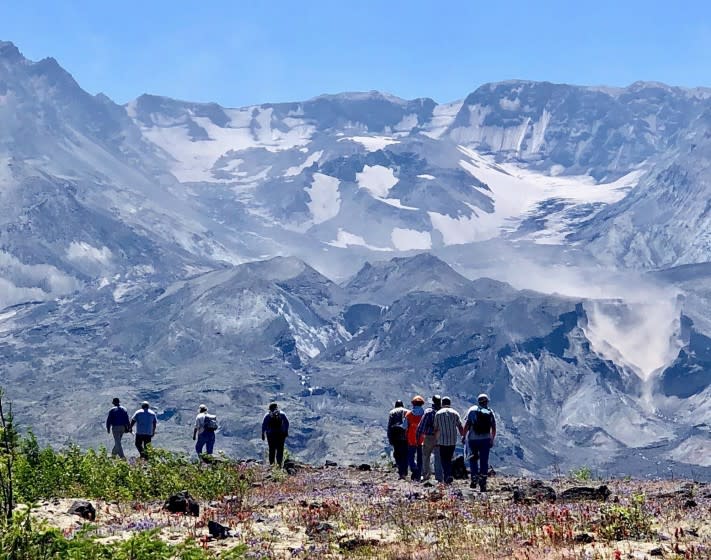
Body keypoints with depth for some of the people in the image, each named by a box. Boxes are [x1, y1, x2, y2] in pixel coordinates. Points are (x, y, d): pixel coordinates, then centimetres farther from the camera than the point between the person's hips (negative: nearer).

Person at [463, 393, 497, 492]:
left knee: (473, 458, 17)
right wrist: (492, 440, 14)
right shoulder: (490, 412, 5)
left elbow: (467, 424, -8)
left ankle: (474, 478, 4)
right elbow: (494, 429, 5)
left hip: (473, 439, -1)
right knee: (484, 461, 5)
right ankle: (483, 483, 0)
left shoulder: (472, 410, -2)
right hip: (485, 439, 1)